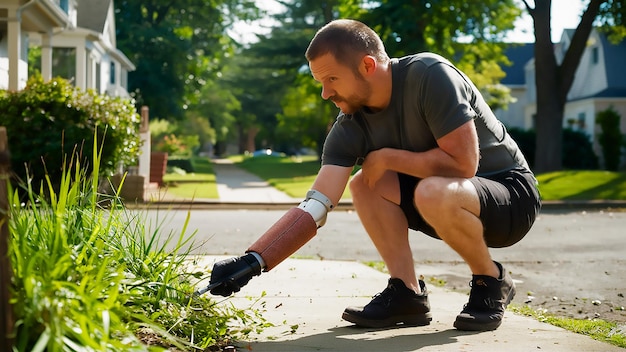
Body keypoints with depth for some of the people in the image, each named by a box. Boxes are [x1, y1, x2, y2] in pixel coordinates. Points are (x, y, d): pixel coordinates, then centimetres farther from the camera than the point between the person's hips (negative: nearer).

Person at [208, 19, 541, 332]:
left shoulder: (430, 76, -26)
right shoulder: (351, 127, -9)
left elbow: (463, 162, -31)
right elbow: (313, 207, -15)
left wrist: (387, 157, -19)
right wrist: (252, 261, -27)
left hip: (512, 194, -6)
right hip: (450, 197, 6)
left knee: (432, 192, -34)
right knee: (365, 186, -10)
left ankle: (491, 281, -9)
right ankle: (407, 293, -4)